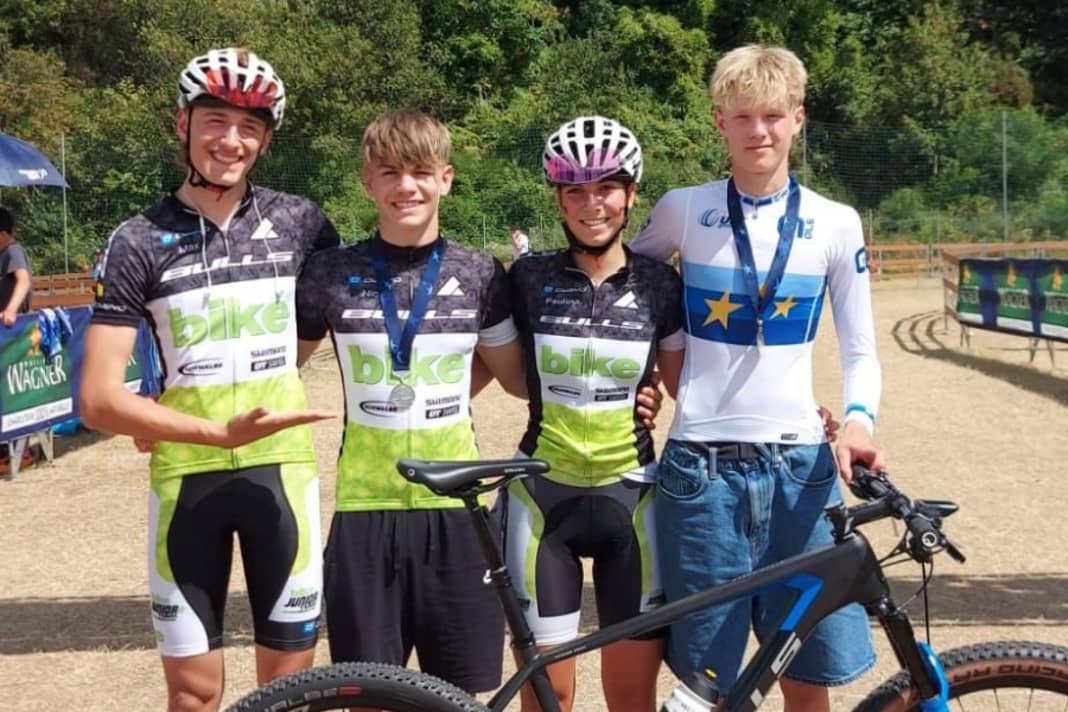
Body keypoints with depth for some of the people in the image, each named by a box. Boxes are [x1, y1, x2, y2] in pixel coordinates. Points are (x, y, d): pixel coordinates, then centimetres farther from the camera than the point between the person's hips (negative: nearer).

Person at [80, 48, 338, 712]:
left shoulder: (299, 222, -1)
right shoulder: (138, 242, -6)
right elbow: (99, 398, -11)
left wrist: (267, 376, 6)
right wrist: (220, 432, -23)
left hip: (281, 470, 1)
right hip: (186, 477, -1)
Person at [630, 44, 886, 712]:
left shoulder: (836, 224, 4)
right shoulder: (682, 210, 2)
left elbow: (861, 350, 5)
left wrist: (859, 418, -14)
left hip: (800, 464, 1)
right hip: (701, 464, 0)